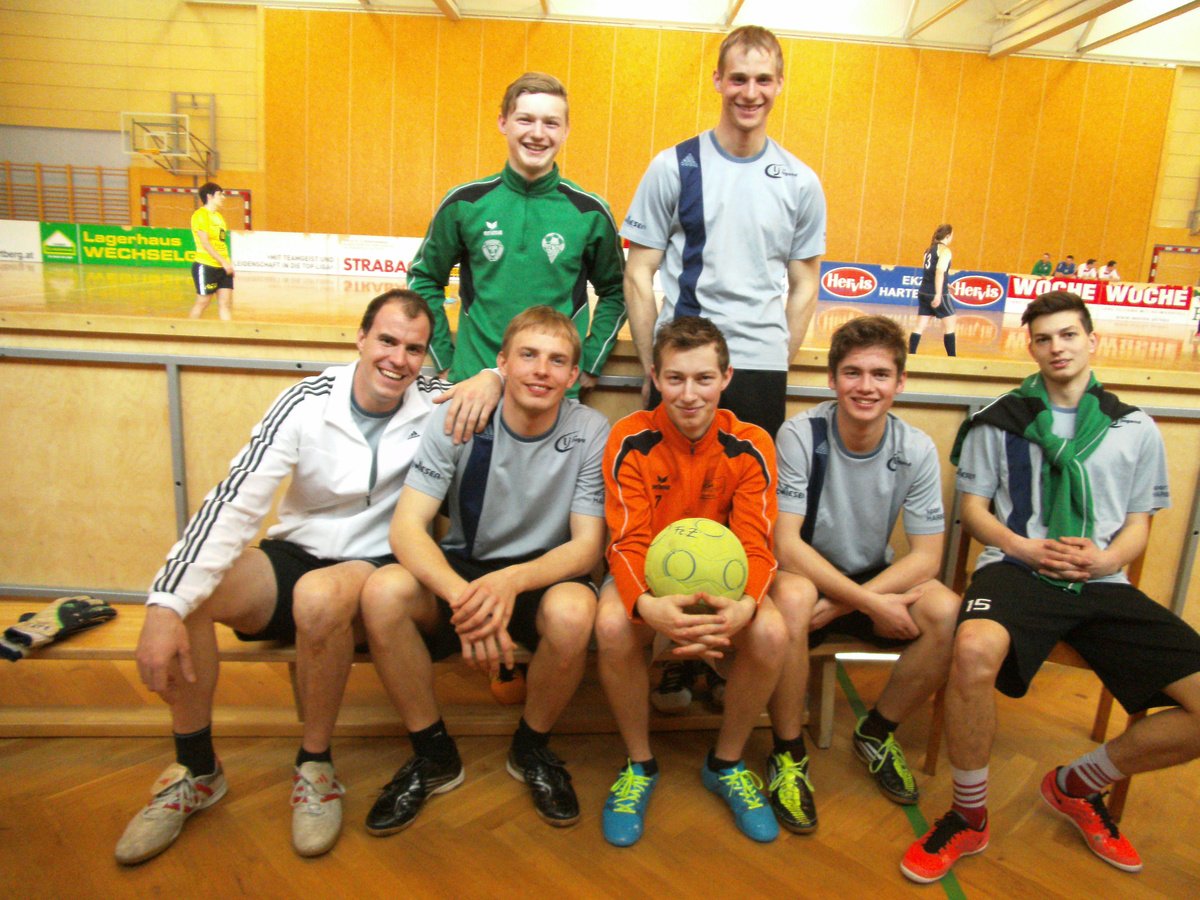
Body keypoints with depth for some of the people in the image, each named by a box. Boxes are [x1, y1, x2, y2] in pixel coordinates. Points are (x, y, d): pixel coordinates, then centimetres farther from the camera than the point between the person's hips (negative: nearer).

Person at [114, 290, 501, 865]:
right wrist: (165, 607, -28)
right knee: (182, 591, -23)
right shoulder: (307, 402, -8)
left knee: (320, 594, -36)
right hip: (293, 557, 2)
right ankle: (196, 772, 0)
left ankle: (315, 766, -10)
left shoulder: (435, 402, -6)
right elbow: (233, 502, -17)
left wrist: (492, 377, -23)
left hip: (376, 569, -2)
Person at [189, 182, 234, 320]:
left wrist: (228, 262, 12)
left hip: (223, 267, 8)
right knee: (202, 301, 0)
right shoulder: (201, 215, -9)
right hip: (206, 266, -8)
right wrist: (223, 262, -20)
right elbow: (205, 243, -16)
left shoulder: (218, 215, 16)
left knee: (226, 302, 3)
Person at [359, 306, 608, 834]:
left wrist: (511, 581, -33)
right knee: (382, 592, -28)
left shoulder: (590, 433, -11)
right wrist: (462, 596, -38)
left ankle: (531, 749, -1)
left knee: (573, 612, -35)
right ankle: (433, 754, -3)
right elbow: (406, 527, -18)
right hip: (461, 567, 1)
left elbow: (588, 545, -13)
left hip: (543, 572, -1)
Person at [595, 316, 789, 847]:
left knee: (771, 634, -28)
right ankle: (639, 765, -4)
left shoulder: (751, 446, -11)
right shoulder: (631, 440, -15)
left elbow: (756, 547, -13)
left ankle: (726, 764, 2)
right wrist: (649, 606, -41)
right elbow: (629, 543, -18)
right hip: (647, 576, -1)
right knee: (613, 625, -33)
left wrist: (744, 607, -38)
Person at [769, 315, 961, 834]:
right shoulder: (800, 435, -18)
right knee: (792, 598, -37)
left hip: (874, 577, 4)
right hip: (807, 574, -3)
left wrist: (844, 603, -23)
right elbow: (786, 545, -22)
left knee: (947, 612, -24)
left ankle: (877, 733, 4)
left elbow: (926, 557, -10)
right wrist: (871, 603, -29)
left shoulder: (916, 450, -8)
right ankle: (788, 753, -13)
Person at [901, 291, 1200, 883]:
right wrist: (1027, 549, -9)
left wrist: (1107, 559, -6)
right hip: (1016, 568, -3)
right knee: (974, 650, -38)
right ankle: (969, 817, -12)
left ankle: (1076, 785, 12)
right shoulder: (999, 420, 10)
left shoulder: (1137, 429, 17)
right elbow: (972, 508, 9)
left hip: (1103, 584, 4)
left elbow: (1139, 523, 17)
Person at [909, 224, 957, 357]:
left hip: (924, 292, 7)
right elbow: (940, 272, -21)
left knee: (920, 327, 7)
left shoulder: (930, 249, 14)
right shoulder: (945, 250, -9)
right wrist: (938, 294, -26)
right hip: (936, 294, -7)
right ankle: (952, 359, 9)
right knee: (950, 325, 5)